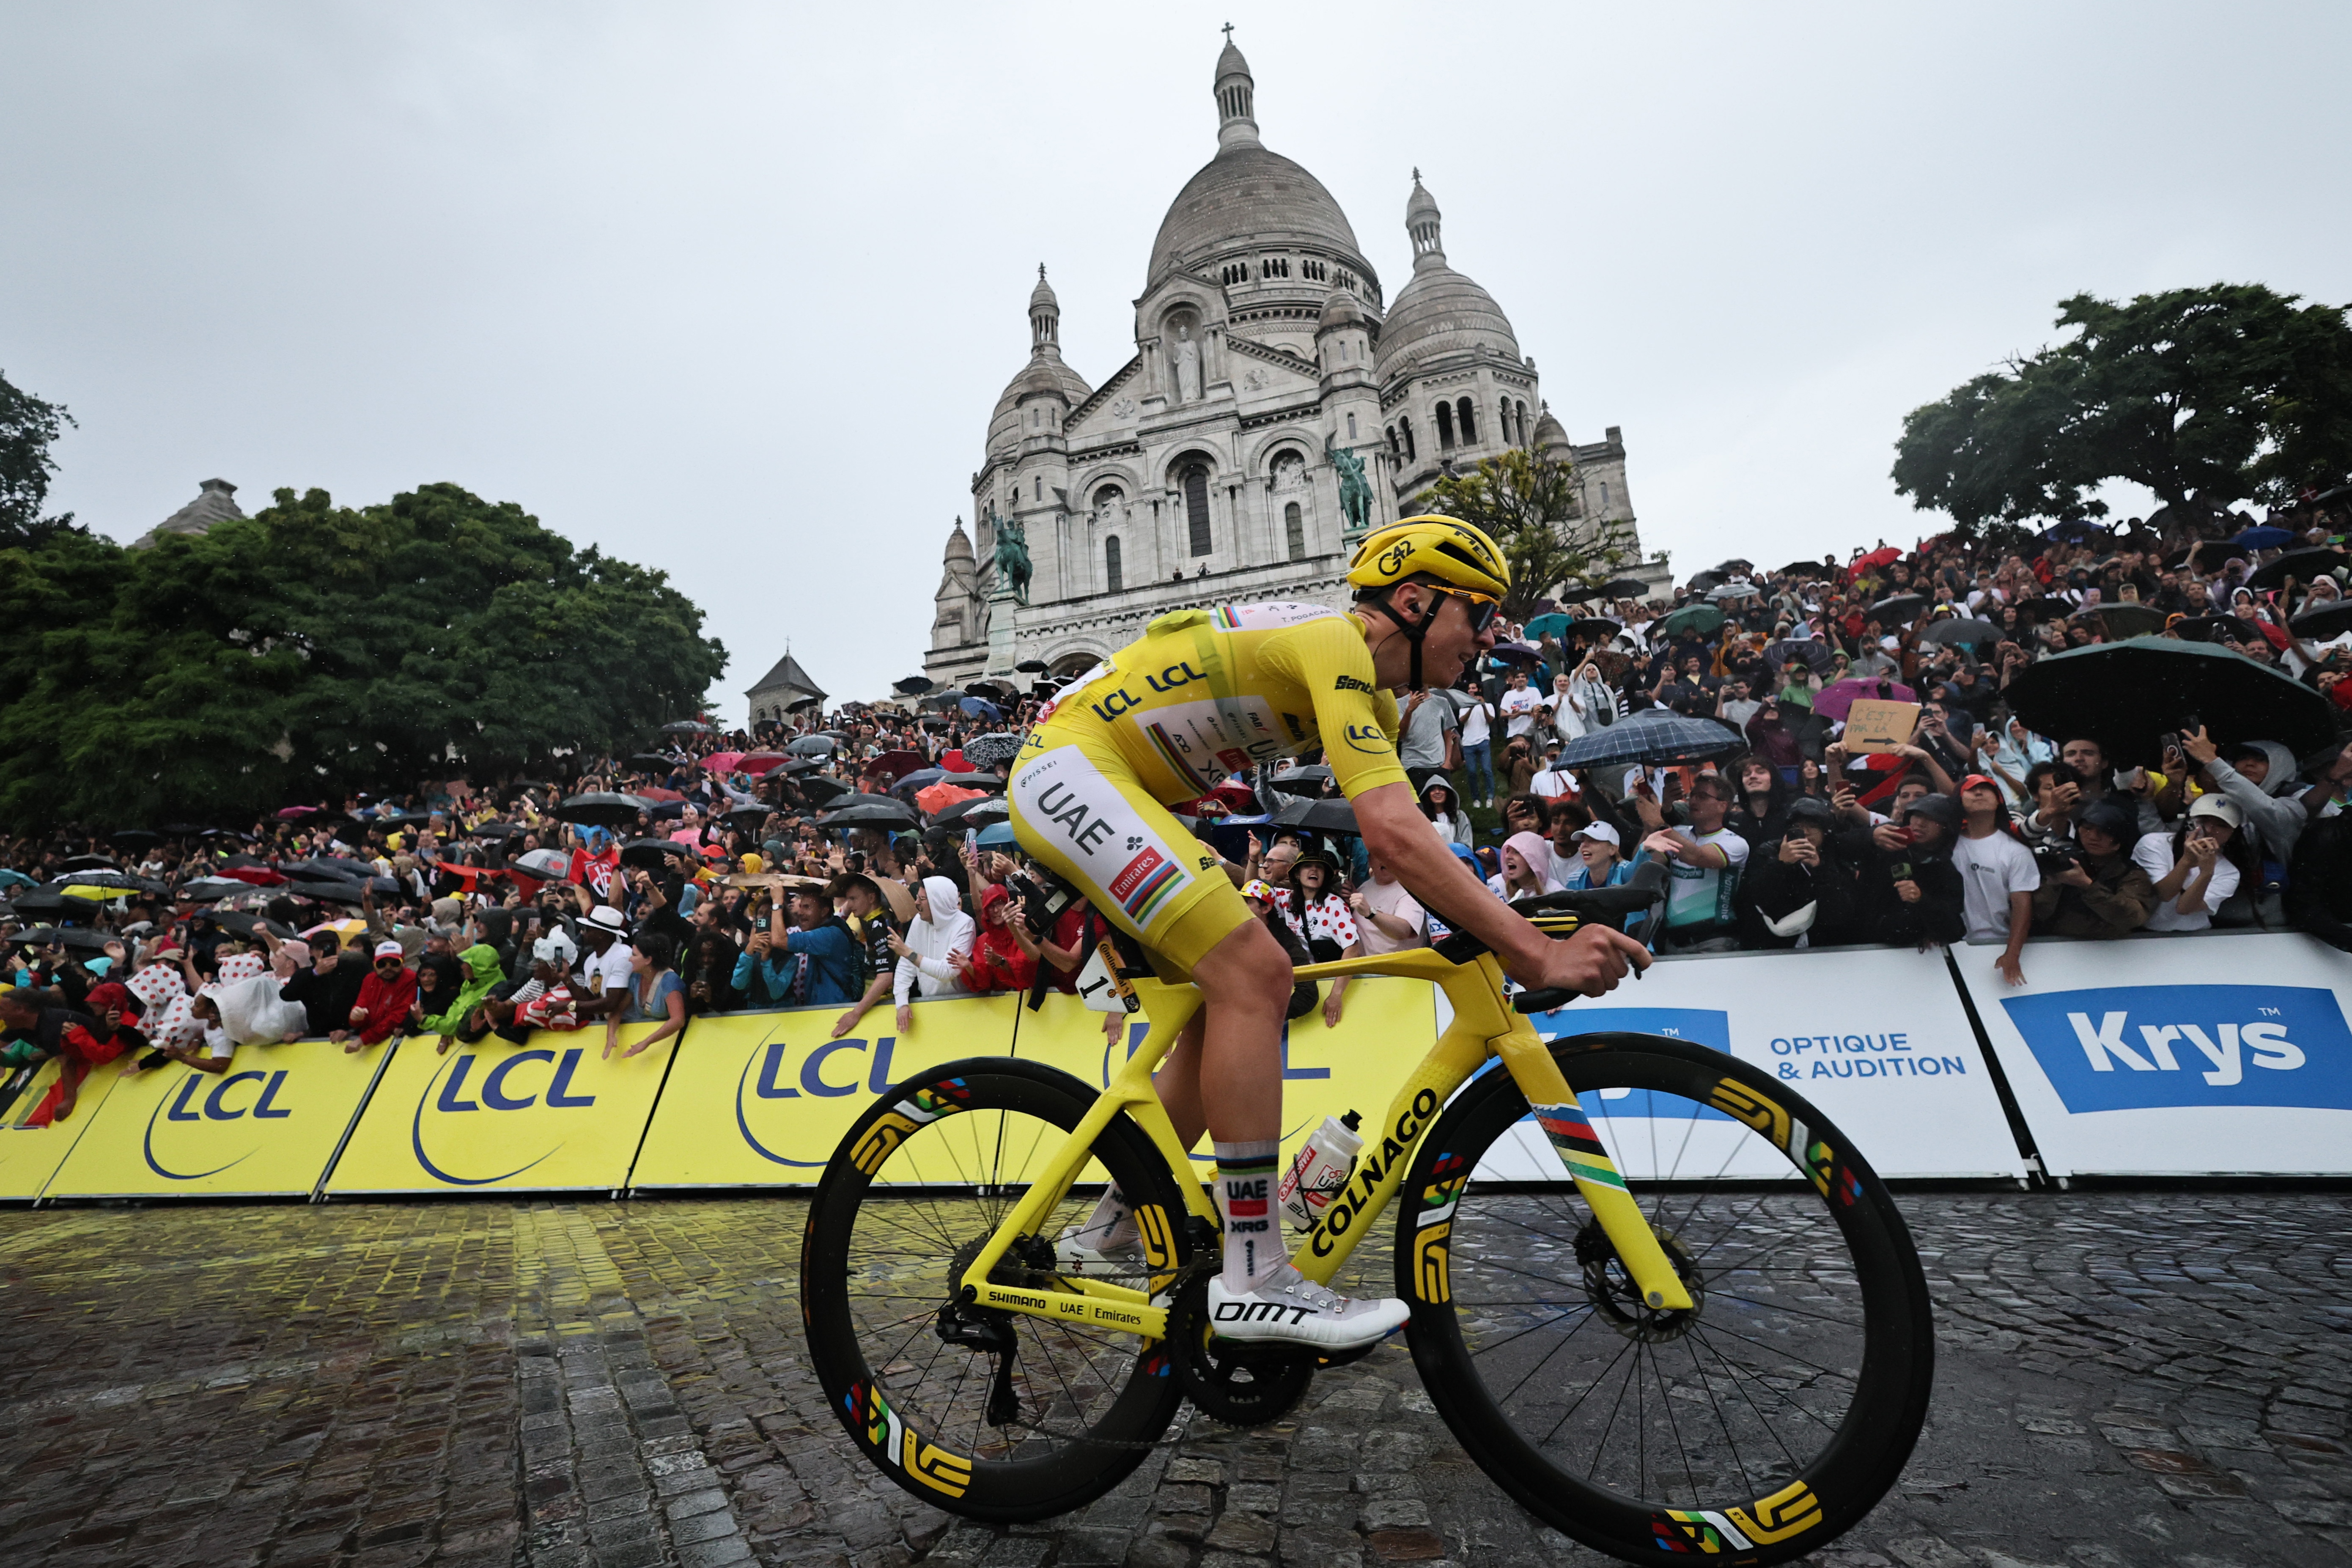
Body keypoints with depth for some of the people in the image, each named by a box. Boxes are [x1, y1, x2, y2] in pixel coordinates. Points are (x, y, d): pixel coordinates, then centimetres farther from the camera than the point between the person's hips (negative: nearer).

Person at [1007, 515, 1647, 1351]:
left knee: (1237, 990, 9)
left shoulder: (1370, 691, 13)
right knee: (1254, 973, -19)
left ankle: (1123, 1217, 22)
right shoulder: (1334, 643, -18)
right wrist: (1536, 952, -27)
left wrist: (1502, 936, 4)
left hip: (1108, 791, 10)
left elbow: (1407, 839, 11)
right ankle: (1254, 1279, -10)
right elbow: (1393, 834, -29)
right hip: (1070, 768, -10)